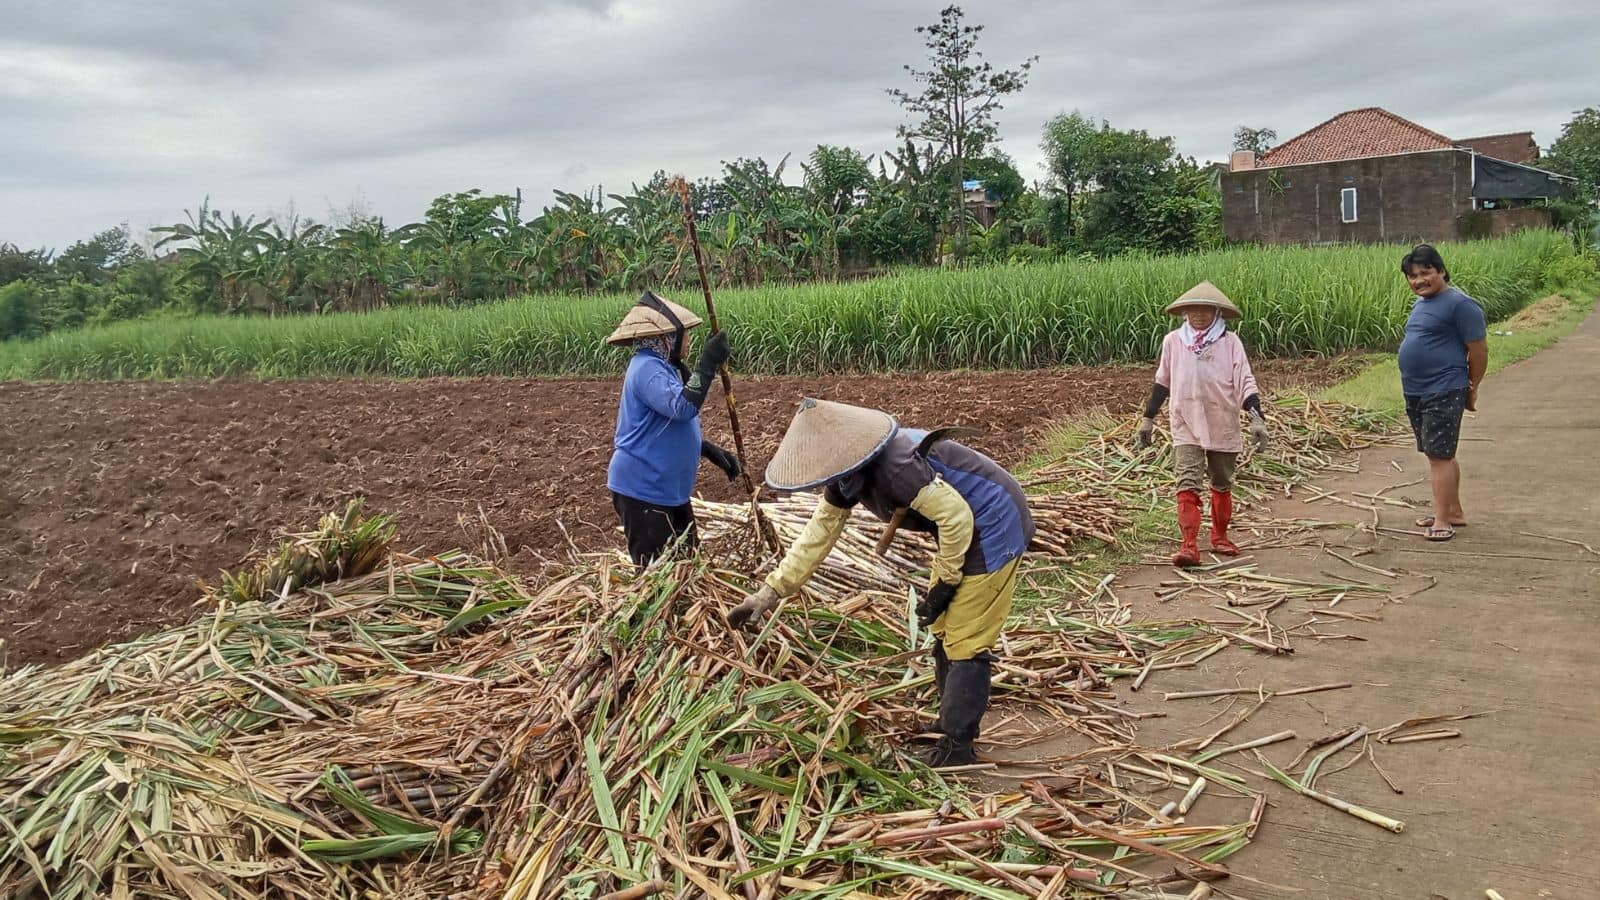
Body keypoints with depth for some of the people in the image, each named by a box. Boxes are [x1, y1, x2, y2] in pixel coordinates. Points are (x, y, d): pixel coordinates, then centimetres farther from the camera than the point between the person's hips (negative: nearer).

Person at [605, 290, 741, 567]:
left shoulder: (661, 367, 13)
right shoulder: (647, 369, -19)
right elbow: (683, 407, -35)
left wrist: (712, 451, 13)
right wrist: (708, 364, -31)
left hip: (666, 488, 10)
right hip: (643, 489, -10)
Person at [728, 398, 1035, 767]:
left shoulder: (894, 464, -33)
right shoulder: (846, 473, -3)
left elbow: (956, 515, -28)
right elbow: (818, 532, 3)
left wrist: (945, 584, -16)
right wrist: (770, 592, 1)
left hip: (992, 528, -10)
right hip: (961, 527, 10)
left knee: (966, 641, -4)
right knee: (944, 630, 18)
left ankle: (958, 747, 7)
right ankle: (951, 723, 33)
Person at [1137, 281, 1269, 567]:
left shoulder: (1230, 342, -4)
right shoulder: (1173, 341, 2)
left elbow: (1245, 382, -8)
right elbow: (1162, 382, 12)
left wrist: (1257, 418, -20)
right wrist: (1148, 418, 15)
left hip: (1223, 427, 0)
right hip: (1186, 427, 0)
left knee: (1222, 485, 14)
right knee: (1188, 484, -13)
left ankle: (1220, 537, 31)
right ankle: (1189, 546, -17)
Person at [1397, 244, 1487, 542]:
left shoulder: (1459, 304, -14)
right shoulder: (1422, 303, 13)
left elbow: (1479, 349, -12)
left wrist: (1471, 389, -3)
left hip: (1443, 393, -9)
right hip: (1416, 392, 9)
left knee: (1439, 455, -8)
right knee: (1438, 454, 16)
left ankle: (1443, 521, -4)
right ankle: (1454, 511, 28)